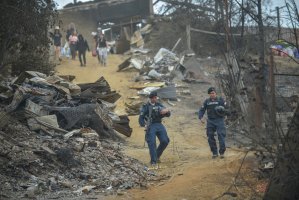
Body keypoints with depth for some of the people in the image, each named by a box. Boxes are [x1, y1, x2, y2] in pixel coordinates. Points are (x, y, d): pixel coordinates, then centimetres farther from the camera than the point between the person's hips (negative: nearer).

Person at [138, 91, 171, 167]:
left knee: (165, 141, -9)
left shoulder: (159, 105, 15)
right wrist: (144, 125, -18)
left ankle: (157, 156, 15)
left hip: (159, 125, 4)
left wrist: (167, 111, -12)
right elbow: (141, 119, 1)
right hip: (151, 126, -4)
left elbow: (168, 114, 13)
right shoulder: (145, 107, 4)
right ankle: (153, 161, -12)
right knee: (152, 143, -15)